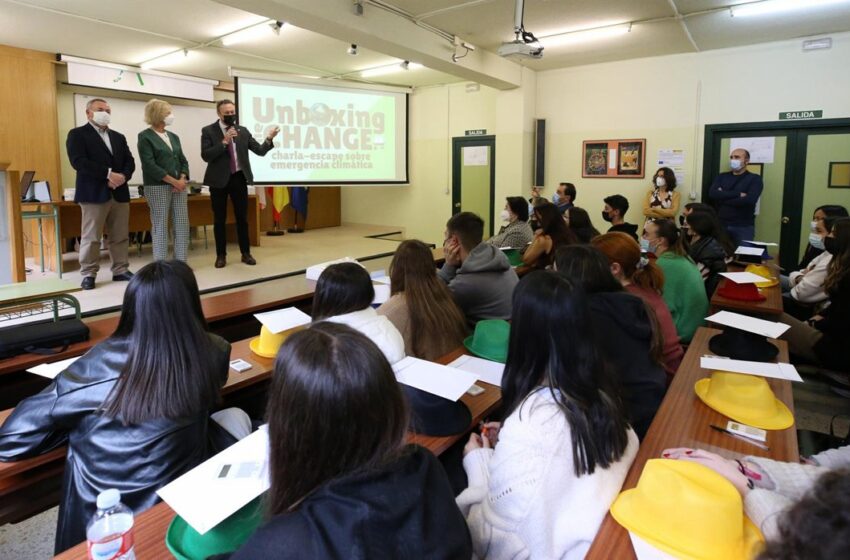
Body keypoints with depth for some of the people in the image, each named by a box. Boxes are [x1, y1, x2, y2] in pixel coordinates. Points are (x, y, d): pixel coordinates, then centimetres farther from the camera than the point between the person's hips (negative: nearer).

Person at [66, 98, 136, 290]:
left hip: (120, 193, 5)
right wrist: (108, 174, -18)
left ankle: (121, 270, 14)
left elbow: (130, 161, 10)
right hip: (94, 193, -5)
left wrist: (123, 176, -10)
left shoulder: (118, 137, 20)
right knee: (91, 237, -2)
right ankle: (88, 274, 4)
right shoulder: (77, 134, 2)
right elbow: (78, 161, -12)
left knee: (120, 236, 6)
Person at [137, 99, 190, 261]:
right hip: (158, 188, -6)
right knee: (160, 227, -1)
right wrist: (174, 181, -16)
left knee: (182, 225, 4)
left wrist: (182, 179, -6)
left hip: (179, 186, 6)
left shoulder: (173, 136, 15)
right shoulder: (145, 136, -3)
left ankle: (181, 262, 11)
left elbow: (183, 161, 13)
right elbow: (149, 165, -12)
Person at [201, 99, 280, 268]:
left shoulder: (243, 131, 7)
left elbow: (260, 151, 1)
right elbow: (206, 155, -13)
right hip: (219, 180, -2)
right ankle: (221, 255, 15)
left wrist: (269, 139, -18)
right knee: (219, 219, 5)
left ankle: (246, 253, 15)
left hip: (239, 179, 2)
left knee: (242, 218, 7)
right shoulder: (208, 131, -2)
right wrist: (224, 142, -22)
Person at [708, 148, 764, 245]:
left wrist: (722, 197, -7)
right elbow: (712, 193, -7)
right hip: (721, 224, 3)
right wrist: (738, 194, -14)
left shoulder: (754, 179, 2)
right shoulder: (722, 177, 12)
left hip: (743, 227, -3)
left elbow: (749, 200, -15)